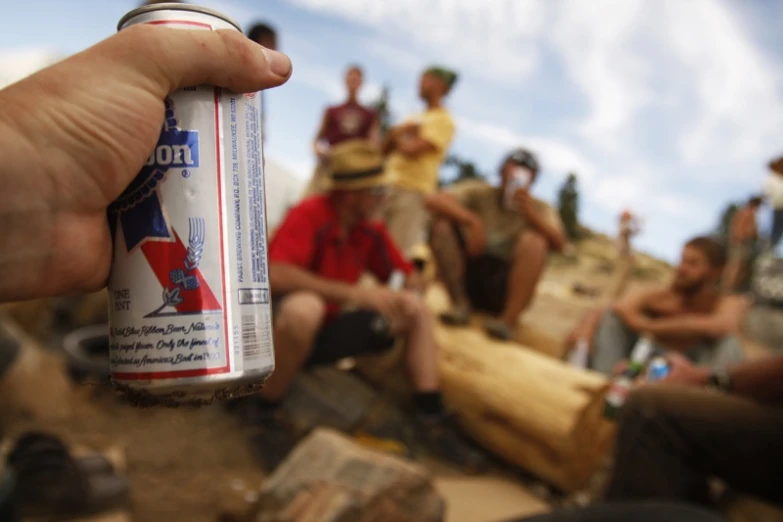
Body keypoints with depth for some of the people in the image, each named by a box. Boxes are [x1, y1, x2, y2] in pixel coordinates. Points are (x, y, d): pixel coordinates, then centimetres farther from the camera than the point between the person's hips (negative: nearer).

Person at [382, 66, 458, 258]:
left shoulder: (443, 120, -3)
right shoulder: (415, 118, 23)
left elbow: (412, 150, -15)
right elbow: (385, 149, 19)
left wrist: (398, 135, 5)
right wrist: (399, 132, 0)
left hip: (413, 190, -8)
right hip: (391, 186, 8)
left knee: (404, 249, -14)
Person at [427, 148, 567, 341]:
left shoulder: (540, 209, 4)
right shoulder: (480, 193, 3)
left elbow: (558, 244, -15)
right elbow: (434, 200, -13)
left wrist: (531, 215, -30)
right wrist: (473, 221, -27)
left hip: (505, 289, -1)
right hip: (469, 278, 1)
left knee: (533, 240, -26)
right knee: (442, 224, -17)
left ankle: (509, 320, -28)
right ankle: (461, 303, -15)